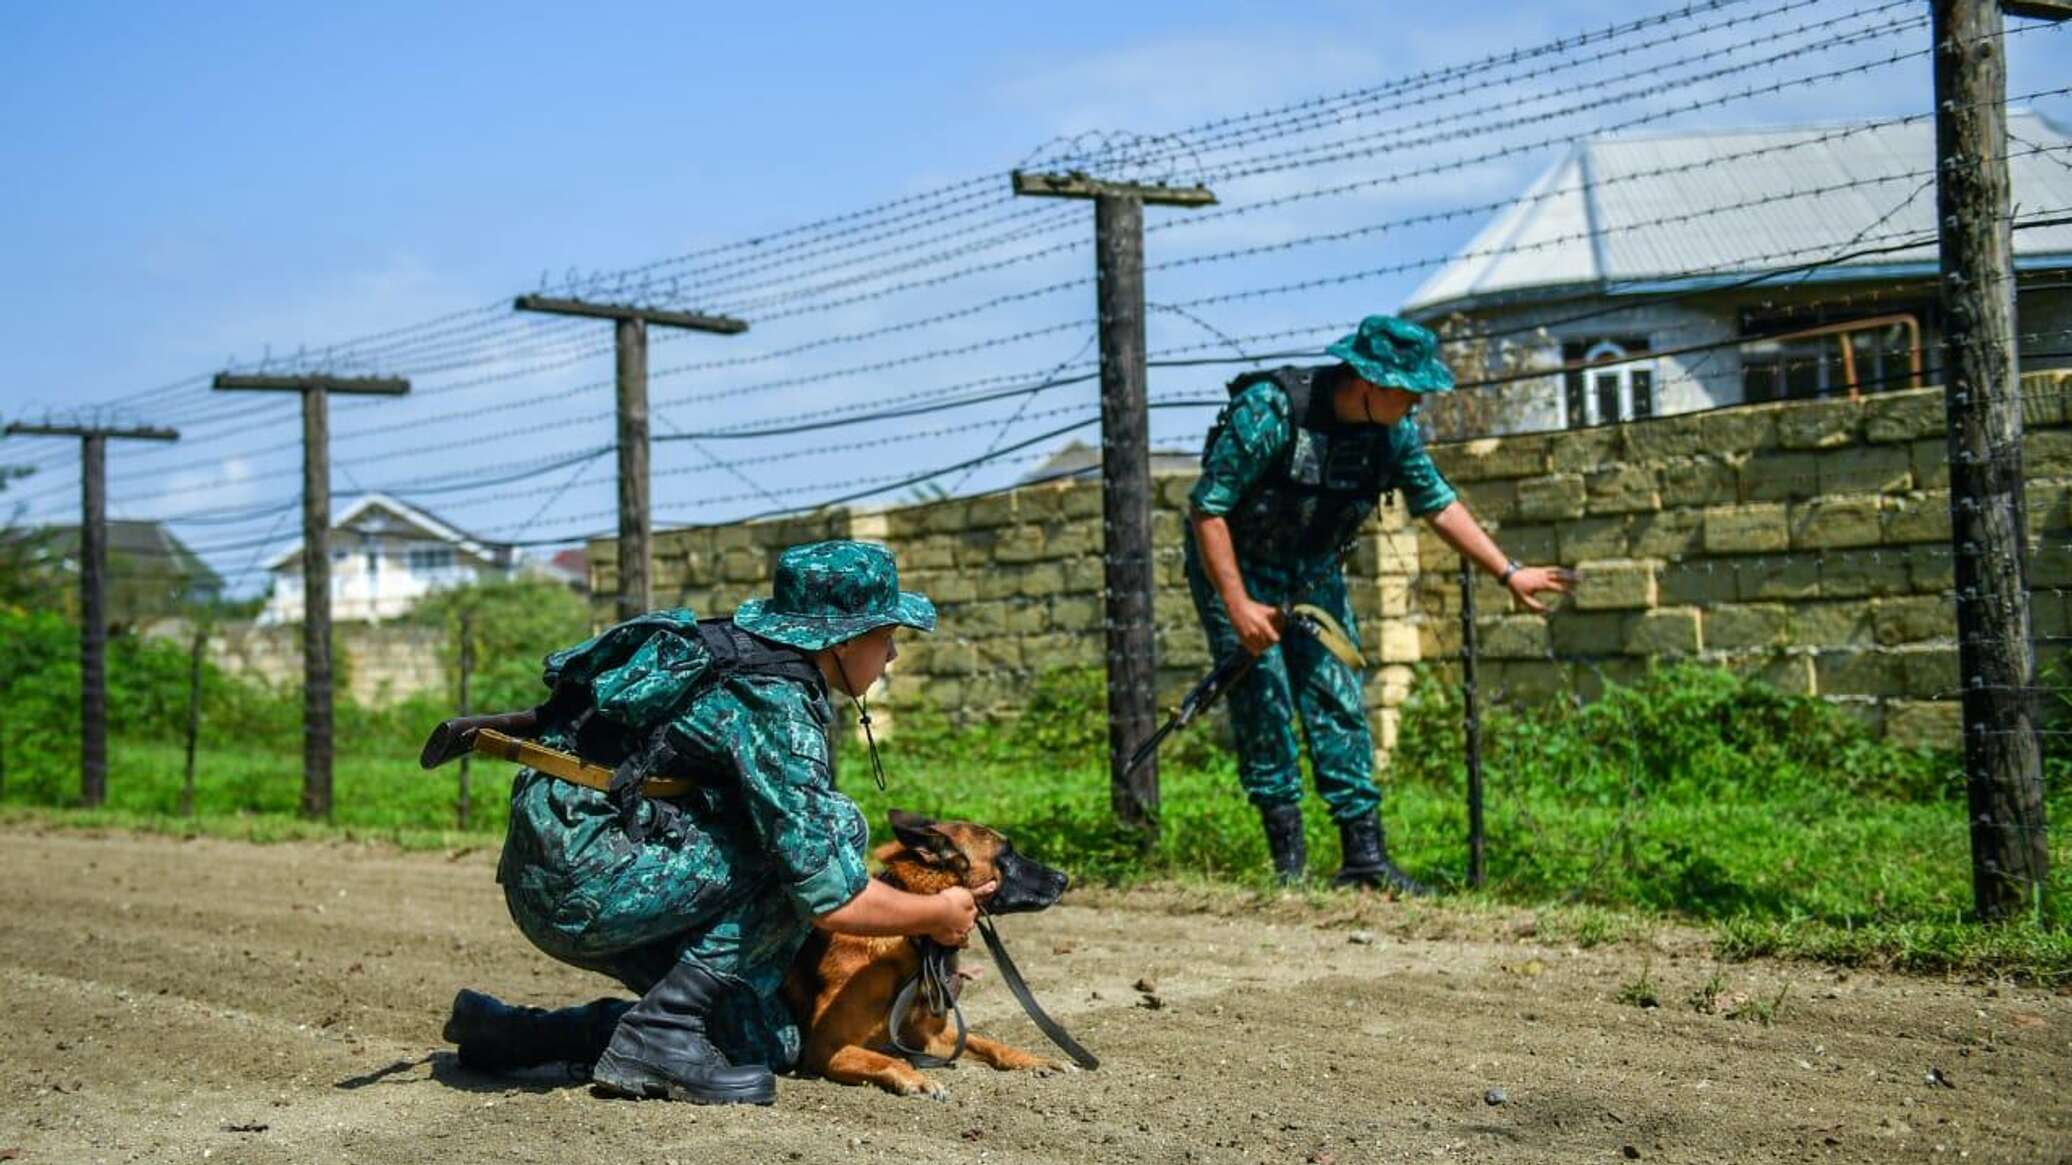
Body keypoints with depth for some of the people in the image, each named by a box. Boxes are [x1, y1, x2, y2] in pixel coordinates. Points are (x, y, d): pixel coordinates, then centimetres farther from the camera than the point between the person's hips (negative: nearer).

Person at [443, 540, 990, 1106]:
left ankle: (520, 1033, 15)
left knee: (765, 1042, 10)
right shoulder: (773, 701, -18)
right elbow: (828, 900, -19)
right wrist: (937, 916, -1)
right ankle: (659, 1035, -12)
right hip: (581, 885, -10)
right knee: (834, 832, -15)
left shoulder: (745, 652, 11)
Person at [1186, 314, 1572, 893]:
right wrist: (1239, 607, -28)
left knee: (1339, 703, 0)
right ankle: (1289, 862, -3)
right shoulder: (1270, 410, -30)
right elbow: (1206, 507, -26)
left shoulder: (1394, 430, -11)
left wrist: (1509, 573, 1)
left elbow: (1438, 503, 4)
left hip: (1313, 571, 6)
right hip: (1235, 566, -6)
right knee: (1263, 702, -11)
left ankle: (1365, 858, 3)